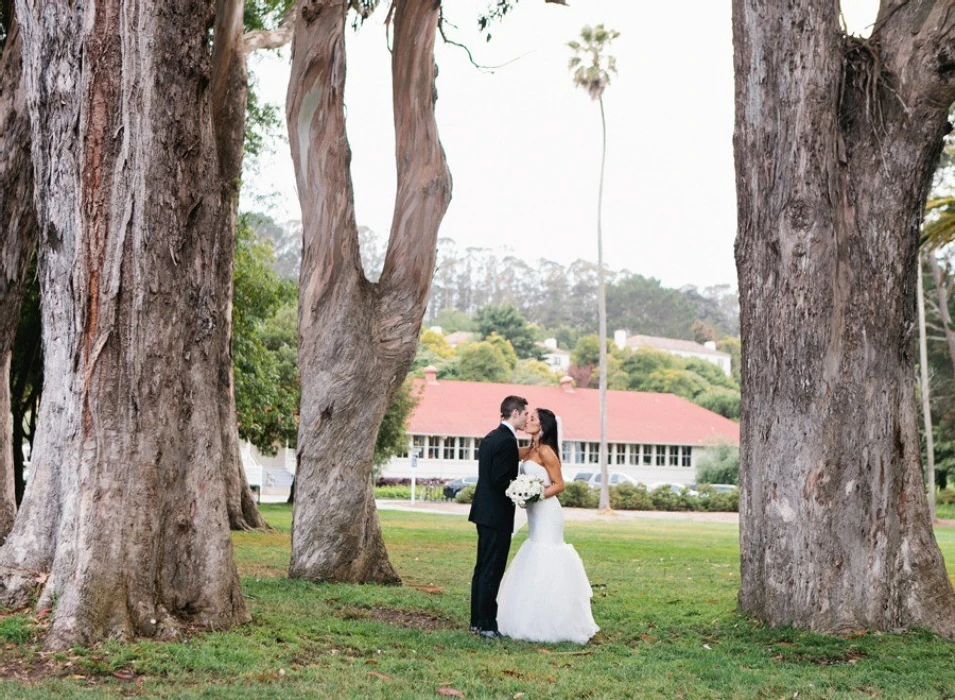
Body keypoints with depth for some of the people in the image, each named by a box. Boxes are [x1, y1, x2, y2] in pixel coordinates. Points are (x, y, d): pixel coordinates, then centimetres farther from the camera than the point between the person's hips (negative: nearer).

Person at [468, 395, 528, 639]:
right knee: (492, 571, -5)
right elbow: (500, 480, -22)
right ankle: (487, 625, -1)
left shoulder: (490, 437, 13)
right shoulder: (507, 441, -17)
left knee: (483, 568, 14)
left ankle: (477, 620, 20)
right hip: (497, 515, -10)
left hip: (484, 511, 10)